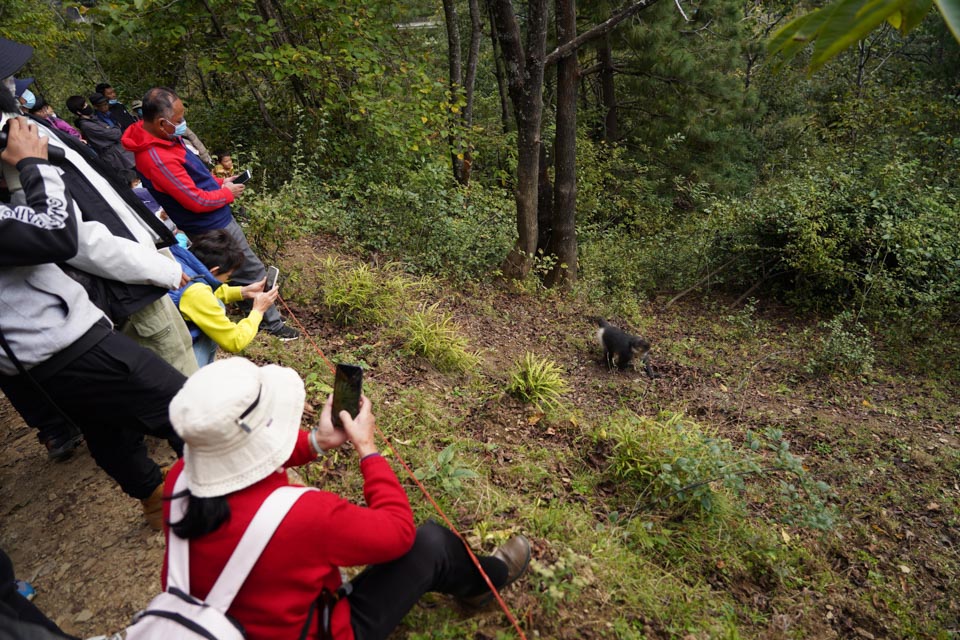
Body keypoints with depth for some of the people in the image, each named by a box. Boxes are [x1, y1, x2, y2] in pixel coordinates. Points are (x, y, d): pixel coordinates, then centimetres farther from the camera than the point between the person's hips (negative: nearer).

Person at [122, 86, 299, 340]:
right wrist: (228, 193, -9)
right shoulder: (157, 158, -30)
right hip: (212, 225, -10)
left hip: (211, 220, 10)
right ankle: (273, 324, 16)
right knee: (253, 272, 2)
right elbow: (197, 201, -24)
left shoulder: (160, 137, 0)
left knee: (248, 269, 21)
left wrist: (219, 182, 5)